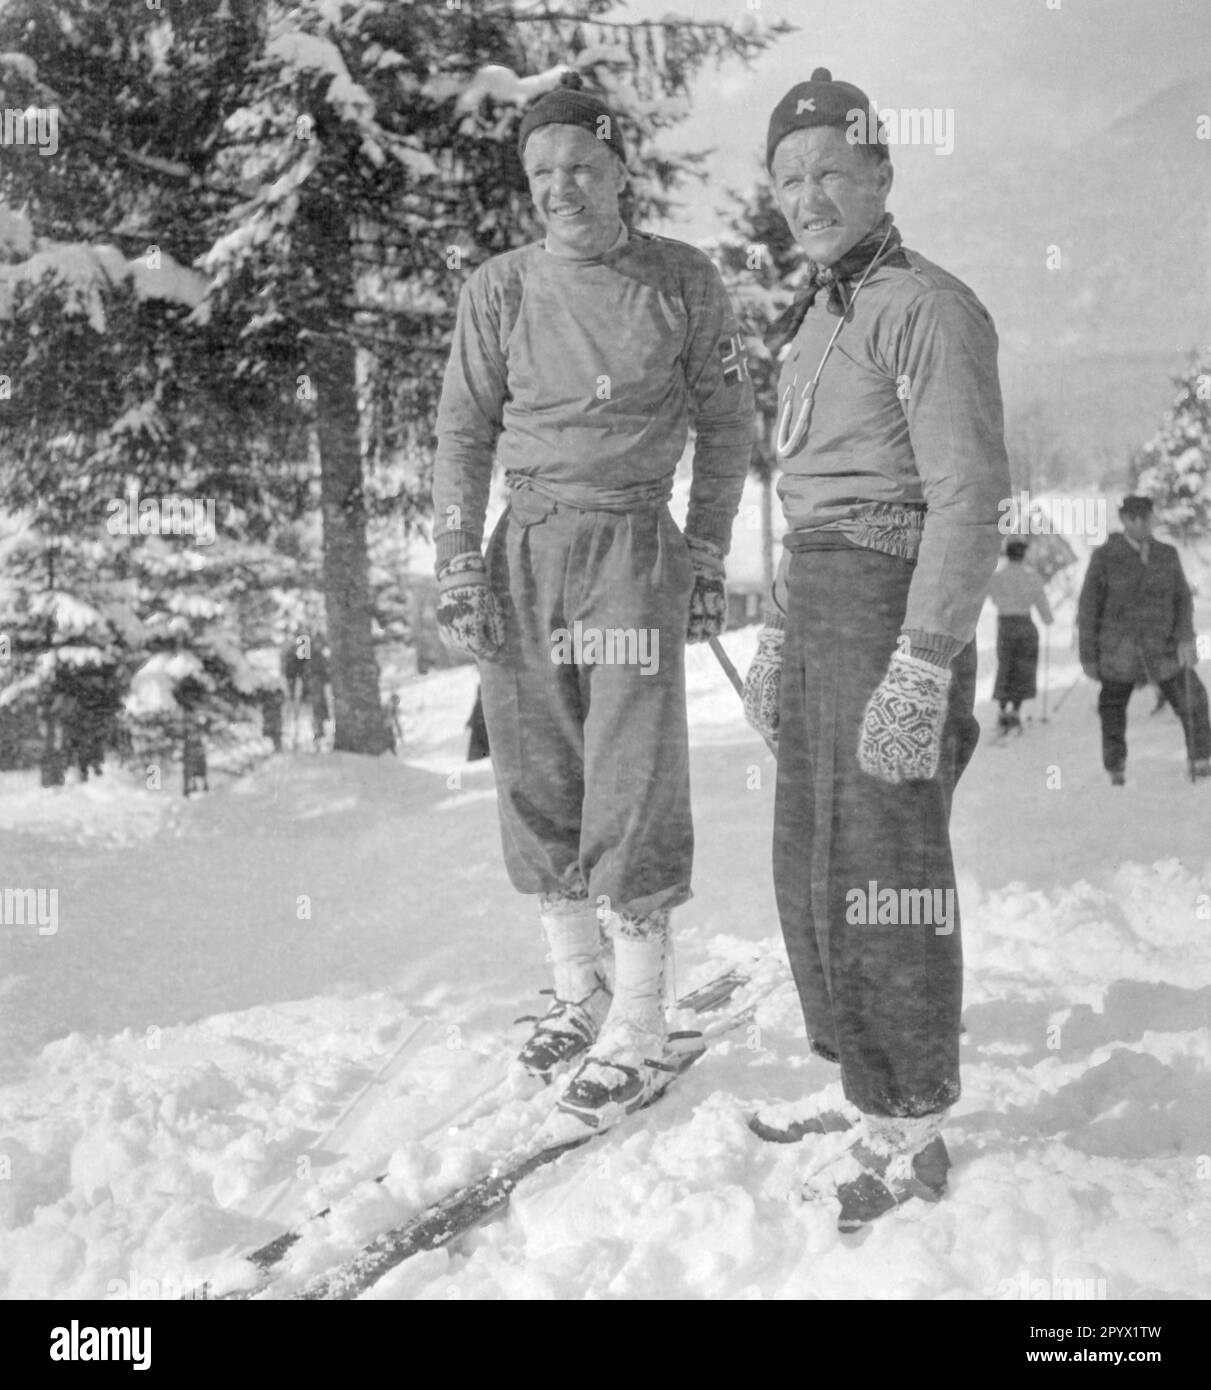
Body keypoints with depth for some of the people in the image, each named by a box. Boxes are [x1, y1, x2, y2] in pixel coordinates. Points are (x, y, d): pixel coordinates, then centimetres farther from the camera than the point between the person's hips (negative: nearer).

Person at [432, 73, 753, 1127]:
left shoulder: (683, 281, 2)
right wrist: (458, 569, 0)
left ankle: (637, 1035, 2)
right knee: (537, 786, 7)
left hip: (633, 551, -3)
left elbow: (727, 422, 9)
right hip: (524, 554, 3)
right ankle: (579, 993, 23)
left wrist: (709, 556, 4)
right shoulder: (499, 290, 6)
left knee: (631, 793, -6)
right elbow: (464, 433, 7)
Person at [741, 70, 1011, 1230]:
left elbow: (969, 498, -18)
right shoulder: (815, 323, 16)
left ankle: (913, 1136, 9)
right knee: (814, 864, 14)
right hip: (818, 606, 9)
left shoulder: (931, 307, -11)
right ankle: (862, 1082, 28)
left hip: (894, 608, -9)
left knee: (884, 873, -3)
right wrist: (777, 641, 20)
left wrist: (922, 671, -24)